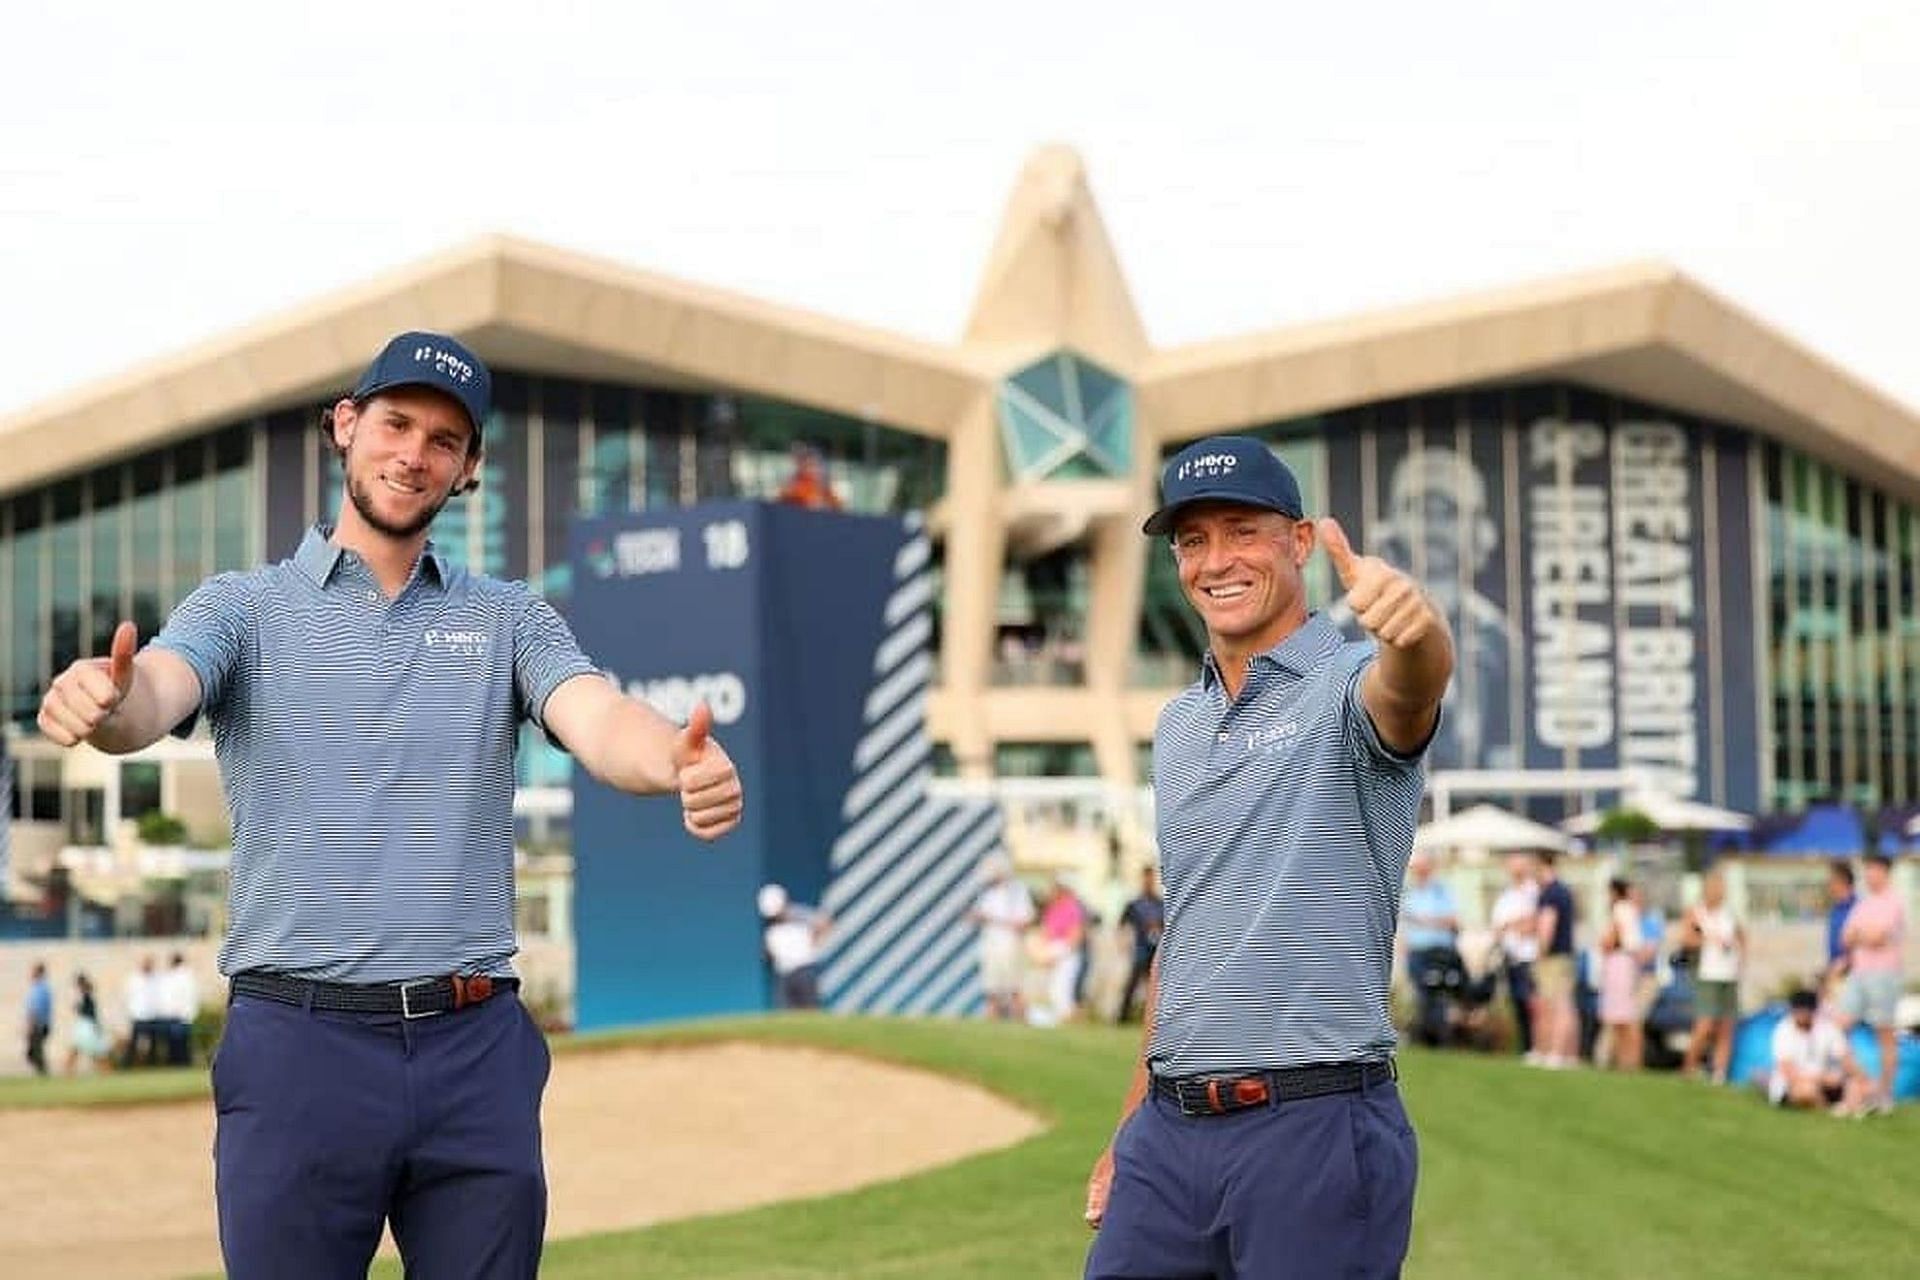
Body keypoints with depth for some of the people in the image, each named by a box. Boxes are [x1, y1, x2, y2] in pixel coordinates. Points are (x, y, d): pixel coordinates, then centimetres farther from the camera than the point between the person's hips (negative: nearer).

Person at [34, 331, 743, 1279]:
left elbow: (599, 721, -7)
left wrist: (677, 764, -31)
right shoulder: (245, 607, 7)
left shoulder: (509, 620, 12)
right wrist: (105, 701, -39)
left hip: (478, 1054, 2)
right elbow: (156, 694, -13)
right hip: (297, 1041, -2)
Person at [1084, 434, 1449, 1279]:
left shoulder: (1348, 686, -5)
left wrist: (1413, 628, -54)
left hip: (1316, 1127, -6)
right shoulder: (1178, 726, 16)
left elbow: (1409, 686, -30)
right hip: (1171, 1126, 7)